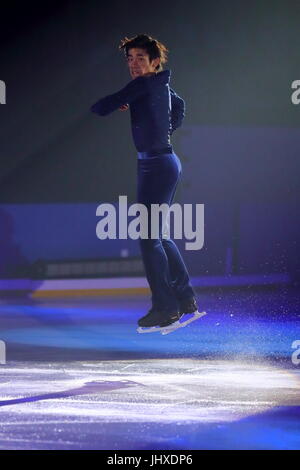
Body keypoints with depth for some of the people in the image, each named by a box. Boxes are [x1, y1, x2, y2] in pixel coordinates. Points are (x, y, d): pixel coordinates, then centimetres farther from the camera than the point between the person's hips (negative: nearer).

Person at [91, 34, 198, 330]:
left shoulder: (143, 85, -16)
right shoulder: (162, 85, 11)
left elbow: (102, 108, -19)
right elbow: (179, 106, 32)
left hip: (156, 166, -10)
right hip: (167, 160, 10)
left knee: (149, 237, -6)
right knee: (159, 235, 16)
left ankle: (165, 307, -3)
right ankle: (185, 298, 23)